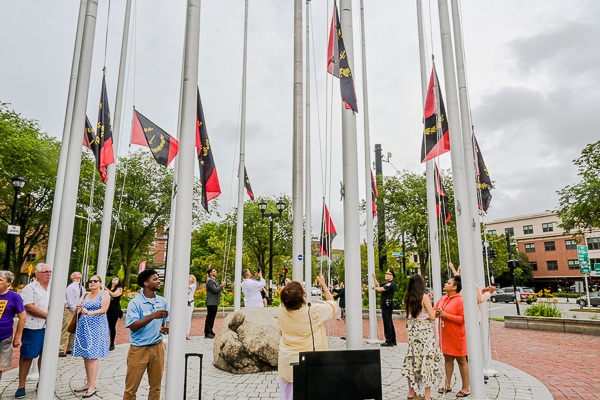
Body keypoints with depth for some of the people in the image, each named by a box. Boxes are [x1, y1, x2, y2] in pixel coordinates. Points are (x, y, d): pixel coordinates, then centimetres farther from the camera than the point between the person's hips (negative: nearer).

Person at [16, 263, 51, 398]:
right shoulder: (30, 288, -5)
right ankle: (21, 386, 12)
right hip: (33, 327, -5)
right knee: (27, 356, 0)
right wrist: (48, 316, -15)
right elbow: (29, 307, -15)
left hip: (50, 327, 5)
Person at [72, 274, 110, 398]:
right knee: (85, 356, 6)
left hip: (96, 327, -6)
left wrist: (89, 312, -17)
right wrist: (79, 308, -4)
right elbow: (80, 310, 18)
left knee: (92, 356, -7)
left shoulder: (104, 293, 1)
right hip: (83, 326, 6)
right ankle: (88, 383, 15)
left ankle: (92, 386, -3)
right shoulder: (85, 295, 17)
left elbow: (104, 309, -9)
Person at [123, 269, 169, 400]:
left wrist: (166, 327, -12)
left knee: (156, 387, 14)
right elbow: (133, 326, -18)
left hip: (157, 347, 5)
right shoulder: (135, 303, -10)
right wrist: (153, 316, -28)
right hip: (139, 349, -4)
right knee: (131, 388, 4)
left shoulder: (162, 301, 5)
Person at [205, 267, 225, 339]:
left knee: (212, 317, 15)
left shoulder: (213, 280, 18)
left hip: (214, 302, 10)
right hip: (211, 302, -10)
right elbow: (215, 290, -23)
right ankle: (207, 333, 0)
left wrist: (221, 287, 9)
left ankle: (210, 331, 24)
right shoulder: (210, 281, -15)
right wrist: (222, 286, -14)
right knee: (210, 317, -5)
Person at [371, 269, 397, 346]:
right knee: (390, 323, 14)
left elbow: (380, 289, -22)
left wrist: (373, 287, -5)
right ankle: (393, 341, 21)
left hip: (387, 305, -10)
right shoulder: (386, 283, 17)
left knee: (387, 323, -6)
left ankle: (389, 341, -2)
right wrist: (374, 278, 14)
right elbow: (378, 285, 24)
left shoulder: (391, 284, -15)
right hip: (385, 305, 10)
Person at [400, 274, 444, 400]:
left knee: (413, 360, 14)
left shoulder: (408, 298, 5)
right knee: (426, 361, 0)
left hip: (413, 332, 6)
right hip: (425, 331, -6)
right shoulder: (424, 297, -13)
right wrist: (430, 303, 3)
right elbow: (432, 317, -14)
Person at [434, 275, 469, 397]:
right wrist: (437, 312, -9)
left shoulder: (460, 300, -14)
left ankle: (466, 388, 15)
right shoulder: (442, 299, 8)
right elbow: (433, 311, 14)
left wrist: (446, 315, -23)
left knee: (461, 360, 4)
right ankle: (448, 386, 25)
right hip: (445, 335, 7)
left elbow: (463, 319, -21)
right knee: (447, 359, 14)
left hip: (457, 336, -7)